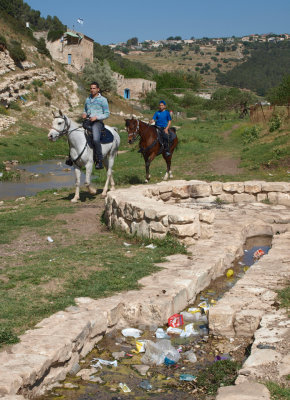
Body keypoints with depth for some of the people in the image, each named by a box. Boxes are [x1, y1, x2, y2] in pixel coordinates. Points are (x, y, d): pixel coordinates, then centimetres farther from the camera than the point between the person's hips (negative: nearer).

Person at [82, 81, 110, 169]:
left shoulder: (103, 100, 0)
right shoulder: (88, 99, 18)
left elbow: (107, 114, -2)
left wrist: (96, 117, -15)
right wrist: (84, 114, 4)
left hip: (97, 122, -7)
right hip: (88, 121, 7)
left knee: (96, 139, -30)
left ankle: (99, 161, -23)